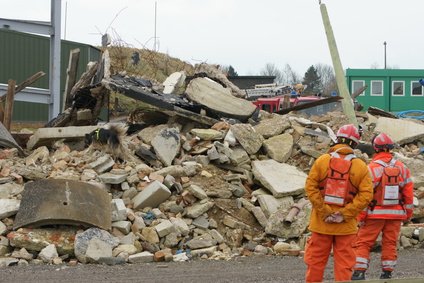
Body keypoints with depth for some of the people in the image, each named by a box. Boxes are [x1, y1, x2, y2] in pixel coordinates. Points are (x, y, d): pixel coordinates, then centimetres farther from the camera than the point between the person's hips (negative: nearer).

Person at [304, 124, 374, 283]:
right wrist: (344, 214, -10)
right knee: (344, 261, 5)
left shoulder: (322, 161, -3)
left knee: (316, 259, 8)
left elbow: (310, 187, -8)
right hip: (347, 226, 0)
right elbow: (366, 194, -9)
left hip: (321, 222, 0)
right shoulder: (361, 167, -1)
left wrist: (324, 212, -8)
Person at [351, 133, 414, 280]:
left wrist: (361, 217, -6)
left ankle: (359, 273, -5)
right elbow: (408, 192, 7)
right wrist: (408, 214, 15)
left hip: (375, 214, -4)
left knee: (363, 243, 2)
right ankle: (387, 274, 10)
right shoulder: (402, 168, 3)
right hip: (396, 213, 4)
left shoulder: (372, 168, -11)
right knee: (390, 243, 10)